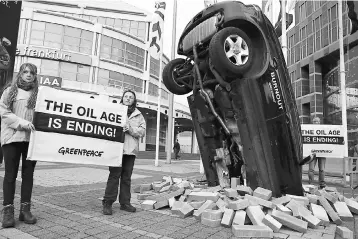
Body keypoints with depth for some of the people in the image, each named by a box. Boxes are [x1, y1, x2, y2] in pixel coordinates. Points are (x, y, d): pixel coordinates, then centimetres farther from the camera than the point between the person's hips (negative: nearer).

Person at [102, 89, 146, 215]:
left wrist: (130, 129, -11)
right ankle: (107, 203, 5)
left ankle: (125, 202, 19)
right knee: (114, 175, -5)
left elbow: (142, 131, 4)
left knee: (127, 177, 9)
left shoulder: (138, 115, 14)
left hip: (130, 149, 3)